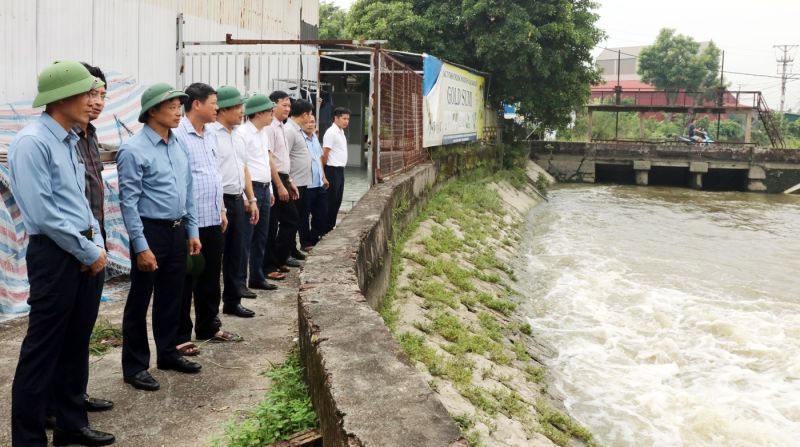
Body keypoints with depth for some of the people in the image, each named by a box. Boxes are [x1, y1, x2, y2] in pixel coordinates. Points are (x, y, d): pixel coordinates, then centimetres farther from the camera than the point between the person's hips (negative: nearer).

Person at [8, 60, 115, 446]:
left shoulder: (70, 141, 11)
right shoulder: (33, 142, -15)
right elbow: (42, 214, -19)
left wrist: (97, 245, 4)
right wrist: (88, 251, -12)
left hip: (86, 253, 9)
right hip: (55, 255, -8)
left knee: (76, 344, 16)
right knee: (42, 350, 1)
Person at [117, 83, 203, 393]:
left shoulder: (180, 146, 7)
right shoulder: (134, 150, -14)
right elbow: (128, 201, -15)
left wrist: (192, 231, 12)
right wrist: (141, 246, -17)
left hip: (177, 230, 7)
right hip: (151, 230, -7)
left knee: (171, 297, 17)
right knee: (140, 301, 4)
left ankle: (167, 353, 32)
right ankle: (135, 366, 16)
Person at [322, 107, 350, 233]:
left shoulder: (341, 132, 15)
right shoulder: (331, 133, -15)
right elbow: (325, 154, -15)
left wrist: (341, 167, 15)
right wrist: (324, 172, -10)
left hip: (340, 170, 9)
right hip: (332, 170, -9)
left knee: (337, 201, 12)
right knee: (331, 201, -4)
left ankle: (331, 227, 20)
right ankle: (326, 230, 3)